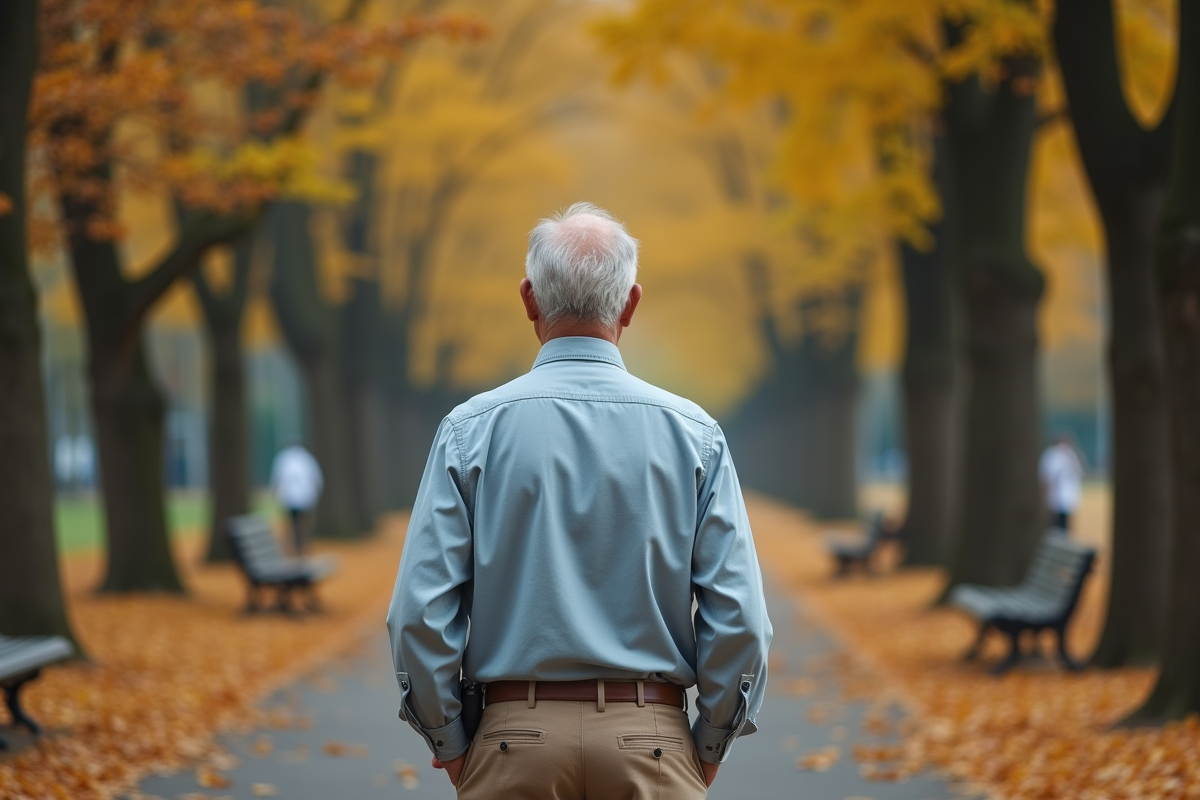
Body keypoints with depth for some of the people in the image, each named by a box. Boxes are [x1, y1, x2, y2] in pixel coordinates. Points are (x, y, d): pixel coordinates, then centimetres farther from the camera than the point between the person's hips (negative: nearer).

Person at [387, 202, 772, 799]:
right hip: (651, 743, 0)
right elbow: (738, 619, -4)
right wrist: (706, 749, 8)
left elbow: (419, 613, -6)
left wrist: (452, 747, 6)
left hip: (516, 743, 0)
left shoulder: (471, 429, -2)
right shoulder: (692, 433, 0)